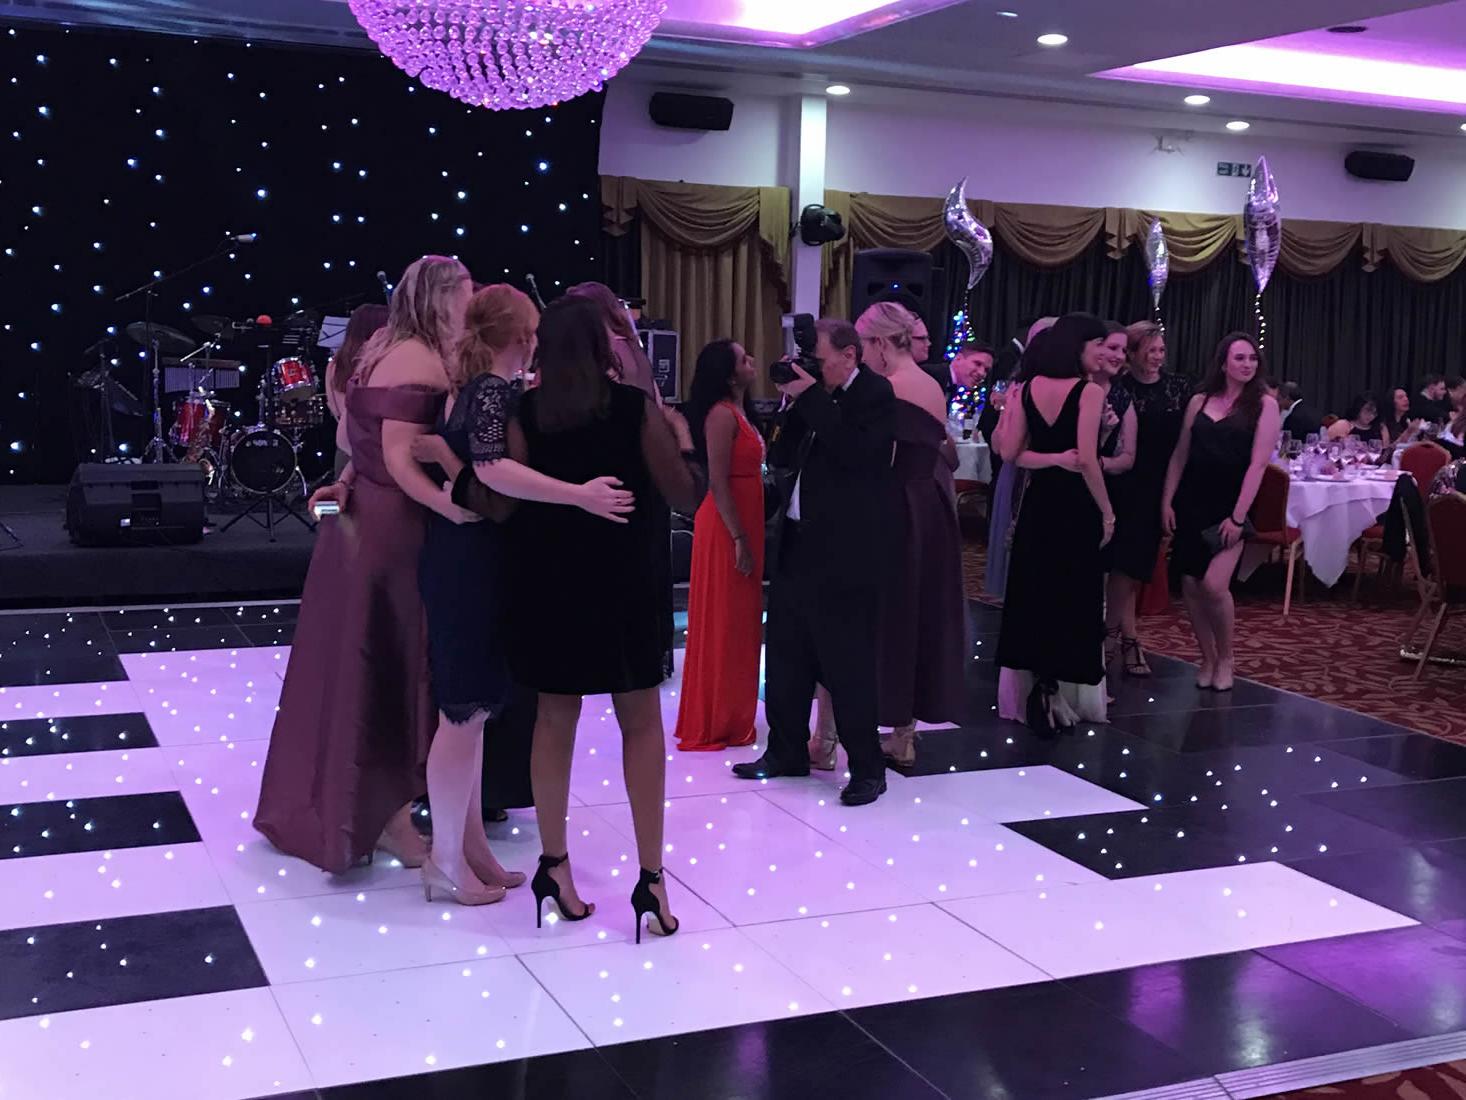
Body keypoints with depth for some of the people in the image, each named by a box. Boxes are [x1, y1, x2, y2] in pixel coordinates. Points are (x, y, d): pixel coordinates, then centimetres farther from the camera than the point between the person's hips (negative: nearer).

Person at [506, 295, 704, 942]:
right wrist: (682, 437, 11)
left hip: (549, 583, 2)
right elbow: (687, 497, -5)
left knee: (555, 718, 15)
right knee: (641, 722, 10)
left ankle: (554, 865, 18)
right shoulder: (636, 407, -7)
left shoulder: (524, 412, -4)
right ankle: (650, 875, 8)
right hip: (624, 584, -1)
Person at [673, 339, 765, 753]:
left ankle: (731, 715, 24)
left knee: (739, 623, 15)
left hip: (745, 525, 10)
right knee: (722, 625, -2)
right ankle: (716, 723, 7)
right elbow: (718, 483, -20)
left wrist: (750, 536, 11)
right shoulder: (721, 415, -16)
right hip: (727, 529, -10)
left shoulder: (739, 412, 13)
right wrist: (739, 540, -20)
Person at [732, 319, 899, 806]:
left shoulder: (876, 394, -8)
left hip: (845, 548, -8)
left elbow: (855, 452, -24)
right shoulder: (813, 396, 11)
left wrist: (811, 396, -19)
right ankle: (787, 751, 28)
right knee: (786, 651, 14)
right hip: (799, 541, 8)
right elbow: (780, 458, 10)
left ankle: (867, 768, 8)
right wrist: (791, 404, -3)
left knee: (846, 660, -3)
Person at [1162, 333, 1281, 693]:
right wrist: (1167, 500, 3)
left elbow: (1258, 464, -8)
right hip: (1191, 502, 4)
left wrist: (1238, 516, -14)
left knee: (1214, 585, -16)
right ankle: (1207, 659, 20)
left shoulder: (1264, 405, -3)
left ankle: (1225, 658, 6)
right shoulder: (1199, 401, 8)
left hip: (1230, 505, -4)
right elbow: (1180, 455, 11)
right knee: (1190, 585, 4)